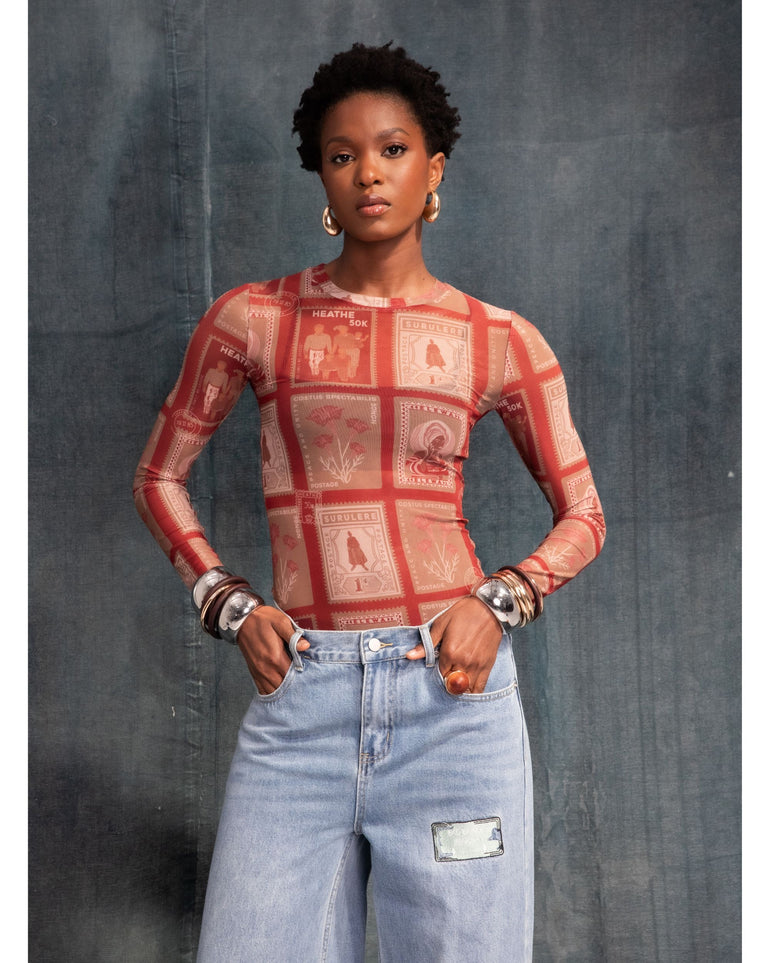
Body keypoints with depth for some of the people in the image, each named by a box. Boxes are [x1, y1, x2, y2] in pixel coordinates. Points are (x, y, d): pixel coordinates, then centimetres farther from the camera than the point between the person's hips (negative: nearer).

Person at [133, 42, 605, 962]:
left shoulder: (499, 340, 4)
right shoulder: (252, 318, 5)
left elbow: (581, 516, 12)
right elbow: (159, 476, 15)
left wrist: (499, 603, -5)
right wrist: (230, 606, 2)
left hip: (450, 694, 0)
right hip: (299, 695, 1)